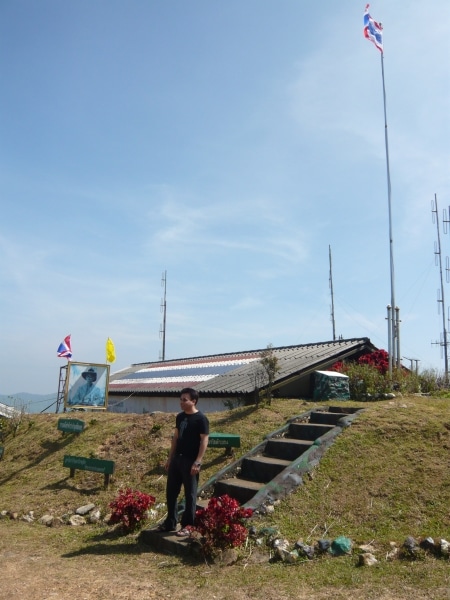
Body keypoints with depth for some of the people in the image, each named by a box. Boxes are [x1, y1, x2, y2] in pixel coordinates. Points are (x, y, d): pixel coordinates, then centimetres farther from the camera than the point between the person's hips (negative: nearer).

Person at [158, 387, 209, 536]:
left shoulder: (201, 419, -13)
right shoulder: (180, 417, 9)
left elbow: (204, 441, -15)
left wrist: (197, 462, -19)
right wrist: (170, 458, 14)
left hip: (190, 461, -7)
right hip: (177, 458, 8)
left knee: (190, 495, 4)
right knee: (171, 492, 13)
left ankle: (187, 526, 15)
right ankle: (171, 522, 27)